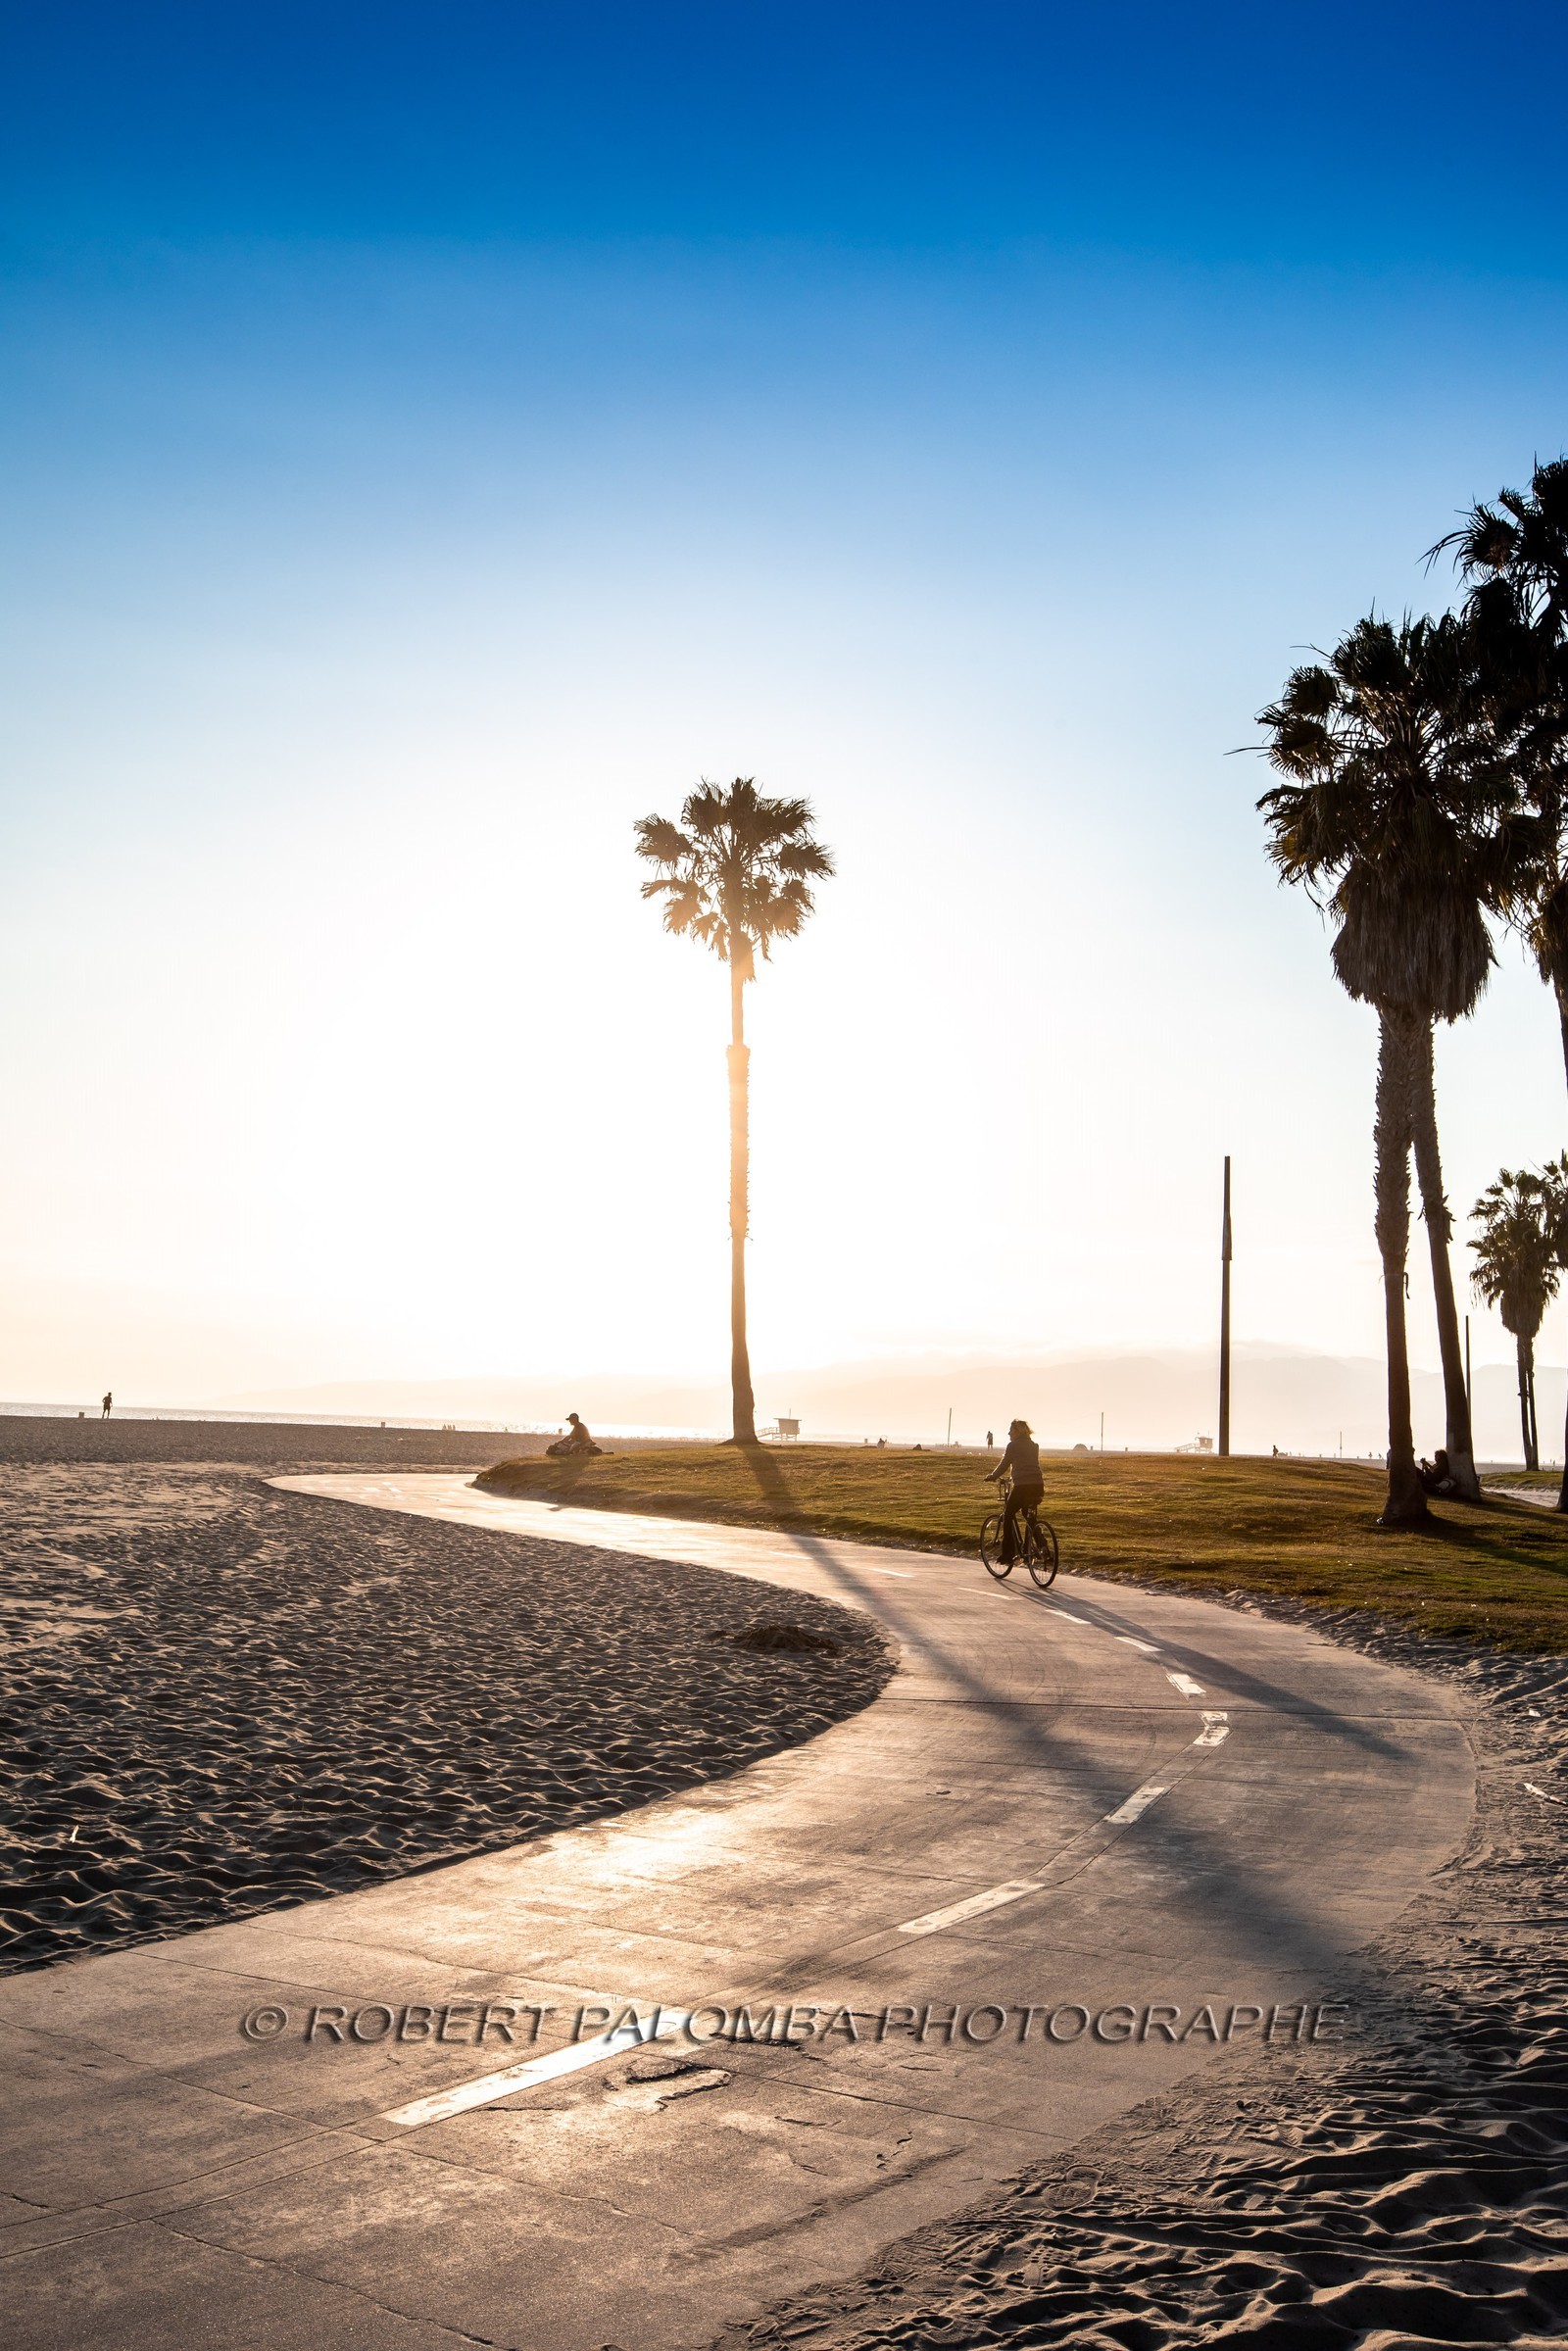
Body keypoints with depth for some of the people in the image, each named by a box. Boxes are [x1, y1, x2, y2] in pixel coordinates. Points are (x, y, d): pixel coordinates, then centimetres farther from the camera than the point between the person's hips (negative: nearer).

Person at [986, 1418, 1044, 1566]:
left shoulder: (1013, 1445, 0)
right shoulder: (1034, 1446, 20)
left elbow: (1004, 1465, 3)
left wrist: (992, 1476, 21)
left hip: (1022, 1486, -6)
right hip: (1038, 1486, 6)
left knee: (1008, 1516, 9)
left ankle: (1008, 1554, 3)